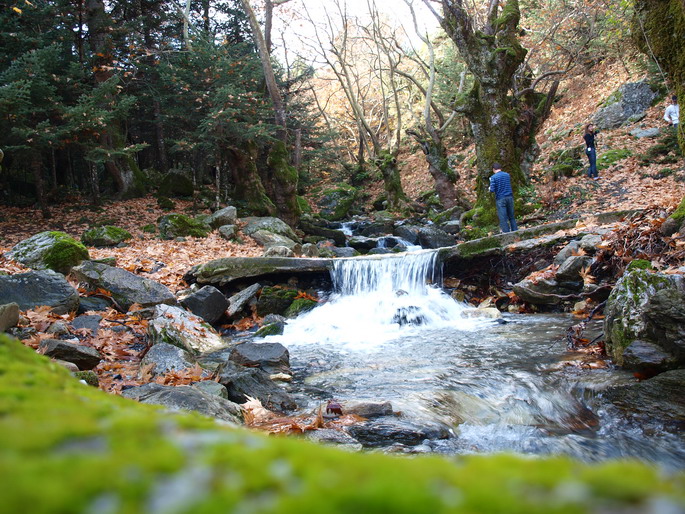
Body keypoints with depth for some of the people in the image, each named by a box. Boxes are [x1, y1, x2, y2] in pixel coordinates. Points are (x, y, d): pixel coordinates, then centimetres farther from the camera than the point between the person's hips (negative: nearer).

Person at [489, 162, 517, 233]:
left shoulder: (493, 177, -7)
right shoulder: (507, 175, 9)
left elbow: (492, 190, -13)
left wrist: (490, 188, 8)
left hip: (500, 199, -5)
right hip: (509, 198, 5)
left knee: (503, 219, -2)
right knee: (512, 217, 14)